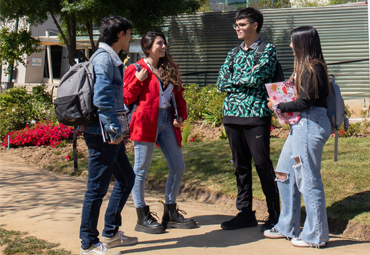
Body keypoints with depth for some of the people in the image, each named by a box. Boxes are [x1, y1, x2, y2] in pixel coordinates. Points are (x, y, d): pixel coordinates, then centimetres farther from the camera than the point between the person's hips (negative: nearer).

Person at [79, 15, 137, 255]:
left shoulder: (112, 59, 18)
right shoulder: (104, 58, -13)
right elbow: (101, 98, -23)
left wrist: (117, 129, 19)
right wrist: (115, 129, -21)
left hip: (110, 135, 11)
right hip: (102, 134, -11)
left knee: (127, 178, 18)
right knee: (98, 187, -2)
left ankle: (110, 233, 27)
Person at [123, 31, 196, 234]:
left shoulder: (169, 69, 16)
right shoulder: (136, 69, -1)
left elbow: (178, 95, 20)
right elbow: (126, 98, -4)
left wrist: (181, 115, 6)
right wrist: (138, 80, -15)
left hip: (167, 122, 7)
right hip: (146, 122, -6)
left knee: (178, 167, 7)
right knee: (141, 170, 0)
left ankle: (170, 213, 20)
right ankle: (142, 218, 10)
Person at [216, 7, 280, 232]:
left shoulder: (267, 50, 0)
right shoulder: (233, 54, 17)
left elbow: (256, 79, -15)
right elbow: (221, 83, 6)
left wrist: (233, 81, -1)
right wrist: (246, 80, -5)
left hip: (256, 114, -6)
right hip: (232, 114, 6)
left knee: (263, 165, -4)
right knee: (241, 165, 10)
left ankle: (275, 215, 6)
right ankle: (245, 213, 19)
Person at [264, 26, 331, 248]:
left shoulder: (313, 69, -15)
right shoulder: (307, 67, 15)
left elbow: (305, 102, -18)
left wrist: (278, 107, -6)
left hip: (311, 124, -11)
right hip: (301, 124, 11)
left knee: (308, 179, -3)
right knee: (285, 173, 14)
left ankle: (316, 236, 9)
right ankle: (287, 227, 26)